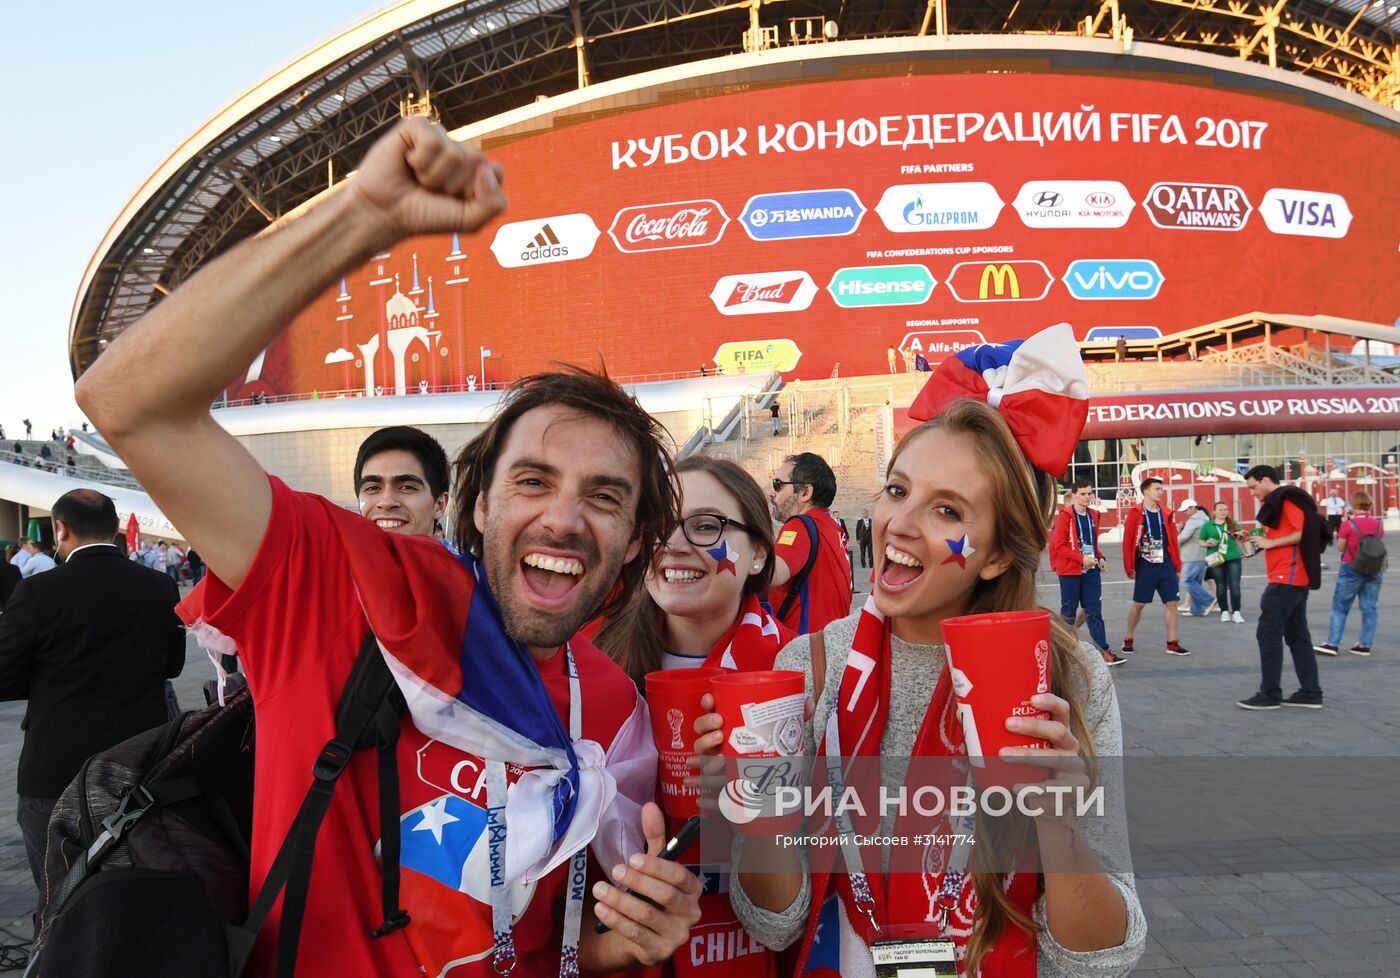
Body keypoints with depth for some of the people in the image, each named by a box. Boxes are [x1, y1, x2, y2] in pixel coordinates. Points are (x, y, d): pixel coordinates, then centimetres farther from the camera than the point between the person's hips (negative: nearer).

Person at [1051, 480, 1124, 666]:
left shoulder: (1093, 515, 10)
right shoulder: (1065, 515, -10)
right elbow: (1058, 546, -13)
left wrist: (1100, 557, 3)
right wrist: (1081, 558, -20)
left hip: (1091, 571, 5)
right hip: (1070, 572, -5)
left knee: (1094, 612, 3)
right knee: (1069, 612, 5)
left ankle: (1104, 652, 0)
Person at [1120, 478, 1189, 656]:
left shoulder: (1166, 514, 8)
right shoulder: (1135, 514, -7)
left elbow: (1173, 541, 10)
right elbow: (1127, 542, -8)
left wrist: (1177, 565, 8)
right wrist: (1129, 568, -9)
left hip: (1166, 565, 4)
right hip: (1145, 566, -4)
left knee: (1172, 602, 1)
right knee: (1139, 603, 4)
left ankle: (1172, 643, 8)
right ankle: (1128, 640, 19)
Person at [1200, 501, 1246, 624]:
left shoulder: (1233, 524, 10)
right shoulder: (1207, 525, 4)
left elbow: (1238, 540, 18)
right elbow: (1201, 542, 8)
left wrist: (1241, 535, -4)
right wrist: (1208, 544, -13)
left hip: (1234, 558, 1)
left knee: (1234, 586, -5)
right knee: (1221, 586, 5)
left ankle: (1236, 612, -1)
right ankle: (1224, 611, 14)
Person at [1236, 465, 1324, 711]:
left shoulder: (1286, 498, -11)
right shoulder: (1278, 502, 19)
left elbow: (1304, 533, -20)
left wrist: (1270, 542, -15)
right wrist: (1261, 539, 10)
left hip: (1287, 578, -10)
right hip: (1295, 578, 10)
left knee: (1268, 633, -7)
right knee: (1297, 635, 10)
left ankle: (1270, 694, -4)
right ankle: (1310, 693, 12)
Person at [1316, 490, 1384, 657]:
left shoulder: (1348, 525, -12)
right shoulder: (1379, 524, 2)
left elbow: (1340, 547, -5)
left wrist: (1340, 533, 6)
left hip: (1351, 568, -4)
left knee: (1340, 607, 3)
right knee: (1369, 608, 8)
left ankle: (1332, 644, -1)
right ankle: (1365, 645, 10)